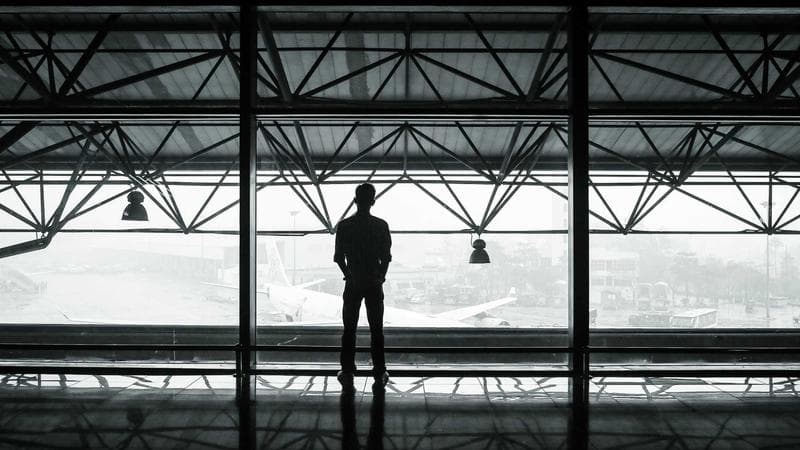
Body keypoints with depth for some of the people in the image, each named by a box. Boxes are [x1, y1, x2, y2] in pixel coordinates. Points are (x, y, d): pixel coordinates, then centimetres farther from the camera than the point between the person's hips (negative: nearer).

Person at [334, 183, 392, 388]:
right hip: (374, 283, 0)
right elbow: (386, 257, -4)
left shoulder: (344, 226, -3)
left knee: (349, 329, 7)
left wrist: (349, 275, 6)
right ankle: (379, 373, 8)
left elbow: (339, 257, -3)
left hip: (353, 284, 0)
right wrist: (380, 277, 5)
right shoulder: (381, 225, -4)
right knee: (376, 329, 6)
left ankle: (347, 372, 7)